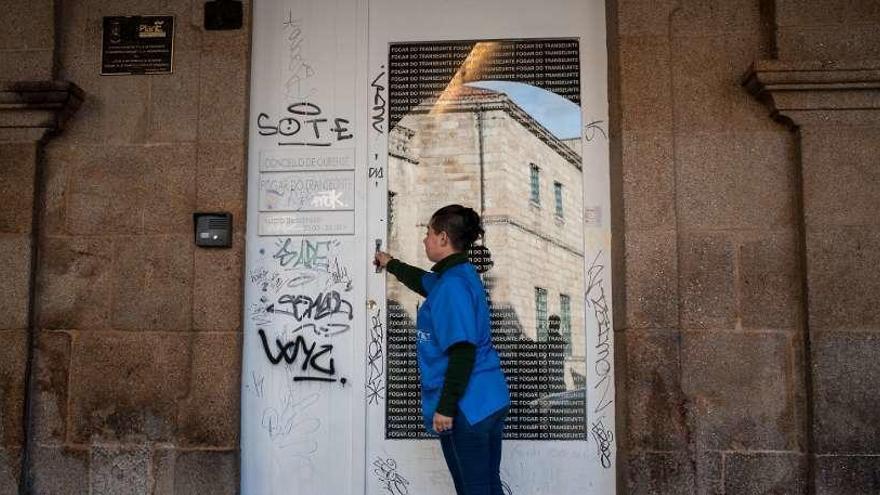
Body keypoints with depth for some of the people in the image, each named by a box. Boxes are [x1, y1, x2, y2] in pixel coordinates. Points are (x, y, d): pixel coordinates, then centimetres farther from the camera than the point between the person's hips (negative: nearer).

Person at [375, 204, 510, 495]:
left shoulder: (452, 285, -18)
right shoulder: (463, 274, 12)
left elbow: (463, 351, -24)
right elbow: (425, 282, 34)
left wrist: (446, 408, -21)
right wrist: (391, 264, 47)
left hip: (466, 407, -10)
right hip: (491, 399, 10)